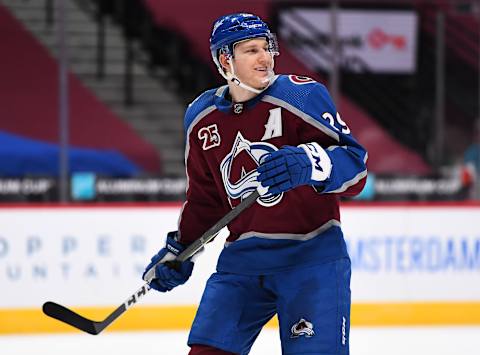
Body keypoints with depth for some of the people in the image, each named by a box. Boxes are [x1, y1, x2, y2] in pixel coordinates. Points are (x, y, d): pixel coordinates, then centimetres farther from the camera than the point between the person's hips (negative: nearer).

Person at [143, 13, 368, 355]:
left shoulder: (302, 96, -11)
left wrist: (311, 163, -34)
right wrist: (178, 250, 15)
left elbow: (355, 163, -16)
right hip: (243, 258, 4)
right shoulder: (202, 118, 6)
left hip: (311, 253, -4)